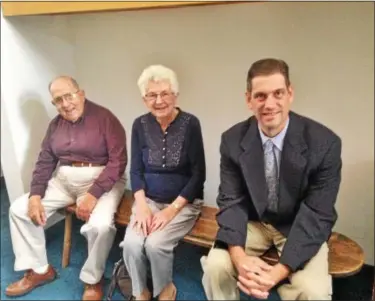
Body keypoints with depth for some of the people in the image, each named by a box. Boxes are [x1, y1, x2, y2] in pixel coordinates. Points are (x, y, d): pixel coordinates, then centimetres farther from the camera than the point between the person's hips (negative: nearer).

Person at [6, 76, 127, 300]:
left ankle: (93, 280, -3)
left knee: (100, 225, -32)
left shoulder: (104, 118, -12)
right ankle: (39, 270, 14)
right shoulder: (56, 124, 9)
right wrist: (35, 195, -5)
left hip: (101, 180, -6)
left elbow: (118, 160, -18)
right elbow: (45, 161, 9)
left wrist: (93, 194, -25)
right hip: (63, 180, 7)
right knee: (19, 209, -1)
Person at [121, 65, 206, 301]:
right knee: (131, 243, -20)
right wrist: (141, 206, -12)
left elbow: (198, 174, -12)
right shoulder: (140, 125, -2)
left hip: (184, 202, -3)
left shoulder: (190, 124, -13)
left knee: (155, 243, -23)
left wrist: (172, 209, -16)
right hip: (149, 199, 3)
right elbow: (136, 170, 2)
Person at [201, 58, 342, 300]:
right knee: (216, 266, -22)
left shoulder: (325, 143, -21)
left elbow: (318, 215, -19)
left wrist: (279, 271, -30)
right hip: (253, 221, 2)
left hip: (300, 226, -1)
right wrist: (238, 256, -29)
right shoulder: (232, 140, -13)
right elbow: (231, 201, -10)